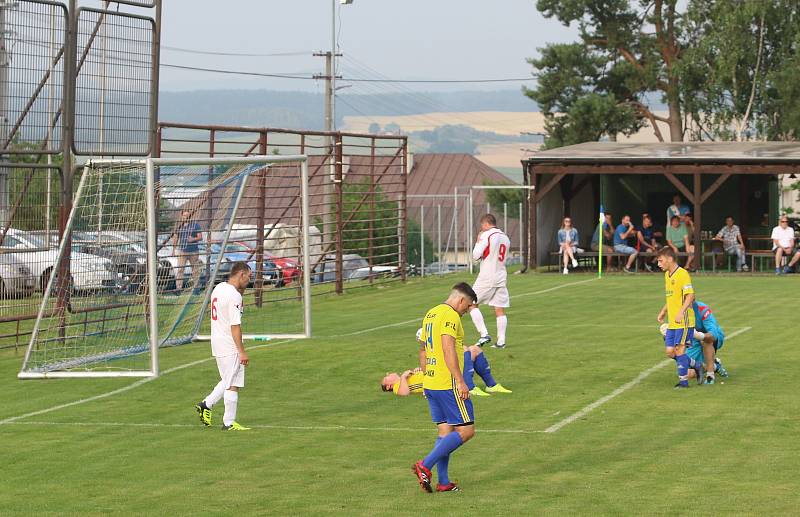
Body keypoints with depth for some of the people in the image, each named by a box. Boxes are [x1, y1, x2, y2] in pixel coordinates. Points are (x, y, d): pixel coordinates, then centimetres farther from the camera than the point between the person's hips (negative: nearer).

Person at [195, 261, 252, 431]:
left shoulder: (218, 288, 9)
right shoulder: (234, 295, -19)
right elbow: (235, 325, -22)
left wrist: (241, 290, 9)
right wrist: (242, 352, -19)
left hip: (217, 342, 9)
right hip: (229, 346, -9)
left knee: (228, 381, 22)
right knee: (233, 385, -2)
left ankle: (206, 404, 19)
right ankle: (229, 422, 3)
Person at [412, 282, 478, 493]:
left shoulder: (430, 314, 18)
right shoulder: (450, 316, -12)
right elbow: (448, 349, -22)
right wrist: (460, 381, -23)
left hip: (430, 383, 10)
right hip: (448, 384, -10)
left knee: (445, 431, 11)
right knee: (466, 430, -5)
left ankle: (443, 482, 8)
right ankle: (425, 465, -12)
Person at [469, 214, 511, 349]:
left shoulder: (486, 235, -10)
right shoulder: (505, 238, 13)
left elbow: (476, 255, -12)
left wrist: (478, 241, 4)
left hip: (487, 277, -6)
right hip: (501, 277, 7)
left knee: (472, 304, 3)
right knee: (500, 310, 7)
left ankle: (484, 334, -8)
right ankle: (501, 341, 4)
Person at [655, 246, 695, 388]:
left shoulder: (682, 274, -13)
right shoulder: (667, 275, 15)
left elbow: (690, 295, -21)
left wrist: (681, 312, -29)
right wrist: (663, 312, 24)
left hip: (684, 321, -9)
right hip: (672, 322, 9)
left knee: (679, 349, -7)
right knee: (669, 351, 6)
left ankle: (683, 380, 2)